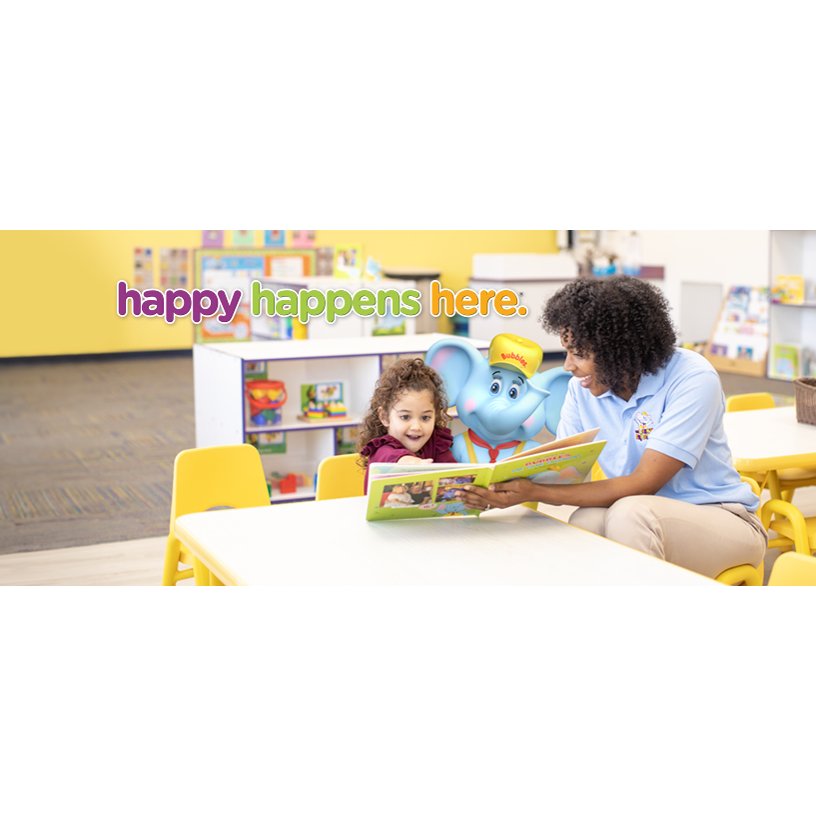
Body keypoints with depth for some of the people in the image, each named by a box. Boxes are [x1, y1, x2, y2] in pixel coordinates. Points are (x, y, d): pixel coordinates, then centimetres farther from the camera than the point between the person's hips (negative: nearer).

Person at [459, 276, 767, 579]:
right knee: (584, 521, -30)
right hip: (649, 522, 4)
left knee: (631, 512, -34)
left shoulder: (691, 378, -20)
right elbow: (563, 475, -5)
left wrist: (534, 492, -31)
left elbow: (642, 484, -26)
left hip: (721, 519, -3)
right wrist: (503, 488, -26)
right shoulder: (583, 386, -3)